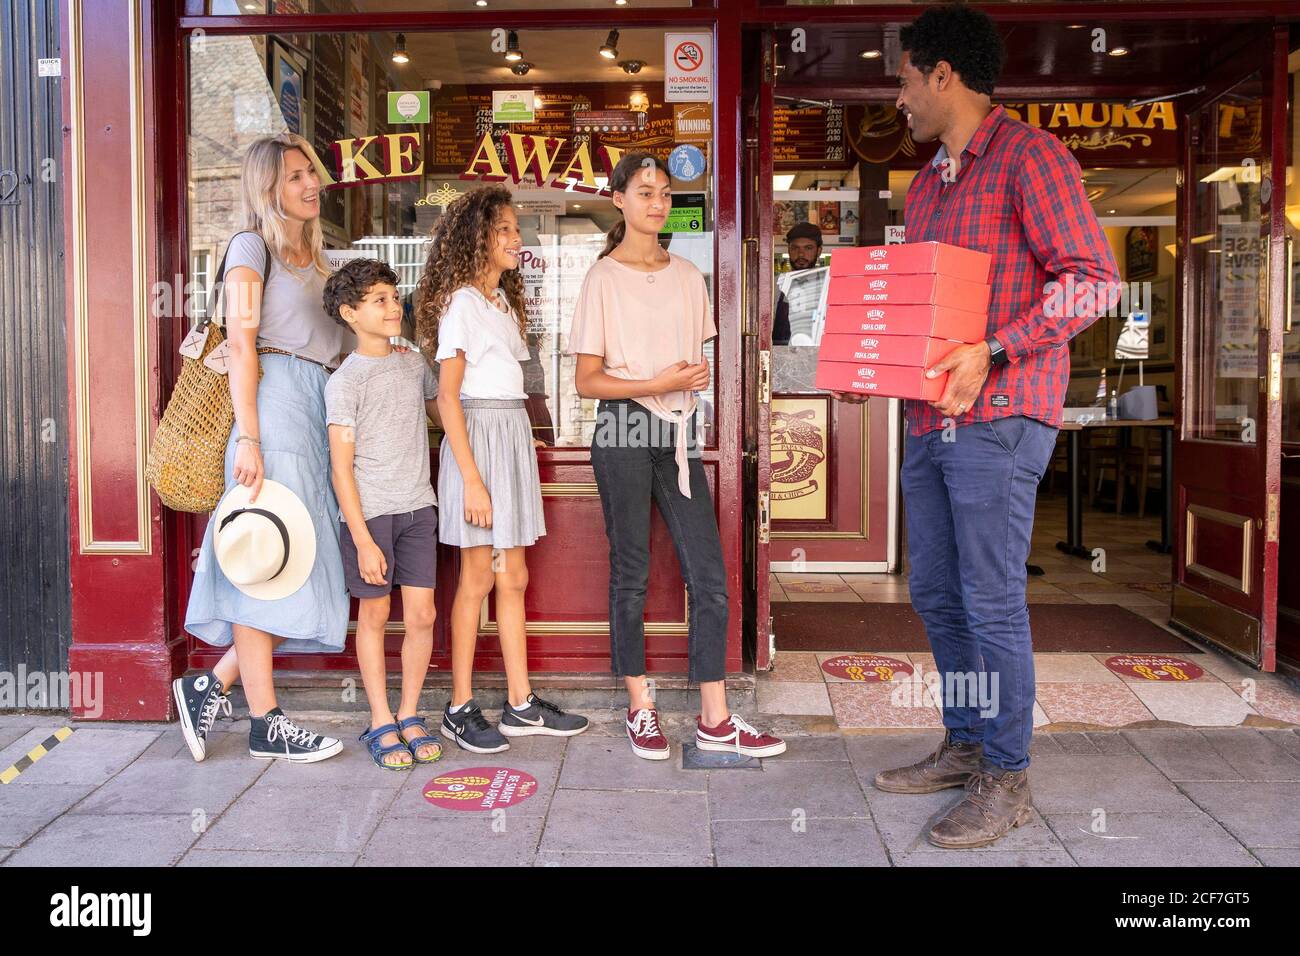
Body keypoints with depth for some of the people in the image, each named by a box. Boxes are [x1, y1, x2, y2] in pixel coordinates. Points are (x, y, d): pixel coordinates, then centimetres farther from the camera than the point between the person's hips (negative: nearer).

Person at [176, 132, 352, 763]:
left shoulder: (315, 258, 24)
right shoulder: (253, 245, 2)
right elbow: (241, 344, -8)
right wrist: (247, 437, -17)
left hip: (322, 407, 8)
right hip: (277, 402, -8)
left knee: (305, 564, 3)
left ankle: (209, 685, 13)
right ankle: (265, 724, 1)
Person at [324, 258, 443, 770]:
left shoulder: (414, 363, 11)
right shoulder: (345, 381, -6)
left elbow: (440, 411, 30)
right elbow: (341, 466, -9)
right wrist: (363, 539, -14)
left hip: (417, 507, 5)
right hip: (368, 511, -4)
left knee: (421, 614, 2)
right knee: (374, 613, 5)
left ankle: (409, 714, 18)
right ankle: (380, 721, 17)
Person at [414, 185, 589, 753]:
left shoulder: (503, 300, 18)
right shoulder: (461, 302, -8)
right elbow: (447, 396, -14)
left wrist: (513, 456, 10)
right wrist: (472, 479, -19)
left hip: (514, 435, 8)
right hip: (479, 435, -8)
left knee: (513, 577, 9)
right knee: (479, 578, -2)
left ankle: (521, 704, 16)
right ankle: (460, 708, 9)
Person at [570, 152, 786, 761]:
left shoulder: (687, 276, 14)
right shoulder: (603, 277, -1)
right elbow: (587, 381, -4)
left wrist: (695, 379, -2)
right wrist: (656, 384, -17)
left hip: (677, 431, 4)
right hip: (622, 431, -4)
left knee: (709, 577, 0)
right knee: (631, 575, 3)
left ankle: (715, 721, 8)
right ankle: (640, 708, 18)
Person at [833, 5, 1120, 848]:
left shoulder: (1028, 156, -5)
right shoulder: (927, 185, 20)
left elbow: (1094, 279, -13)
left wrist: (990, 354, -22)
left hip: (999, 417, -9)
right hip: (931, 419, 9)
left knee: (991, 601, -4)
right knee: (936, 594, 13)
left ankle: (1008, 779, 10)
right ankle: (965, 747, 28)